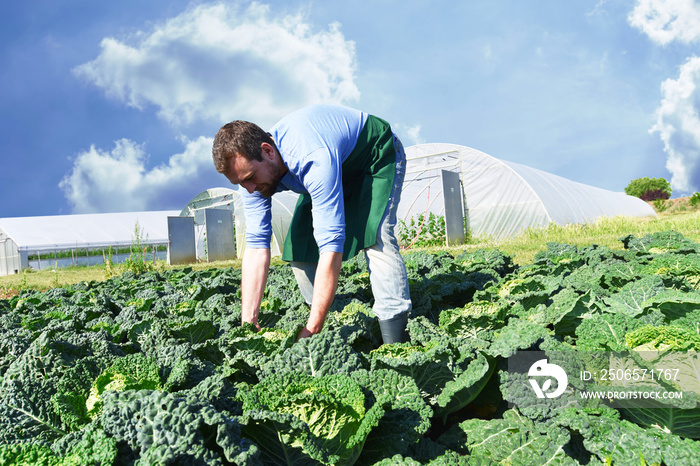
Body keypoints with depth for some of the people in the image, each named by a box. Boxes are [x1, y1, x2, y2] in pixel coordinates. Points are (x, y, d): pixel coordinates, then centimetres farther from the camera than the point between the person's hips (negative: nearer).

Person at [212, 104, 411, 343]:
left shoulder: (314, 160, -44)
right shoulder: (251, 165, -20)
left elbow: (332, 246, -46)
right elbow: (256, 247, -19)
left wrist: (311, 330, -46)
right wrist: (248, 324, -25)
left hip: (379, 156, -7)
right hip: (341, 168, 7)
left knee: (375, 238, -30)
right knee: (299, 249, -5)